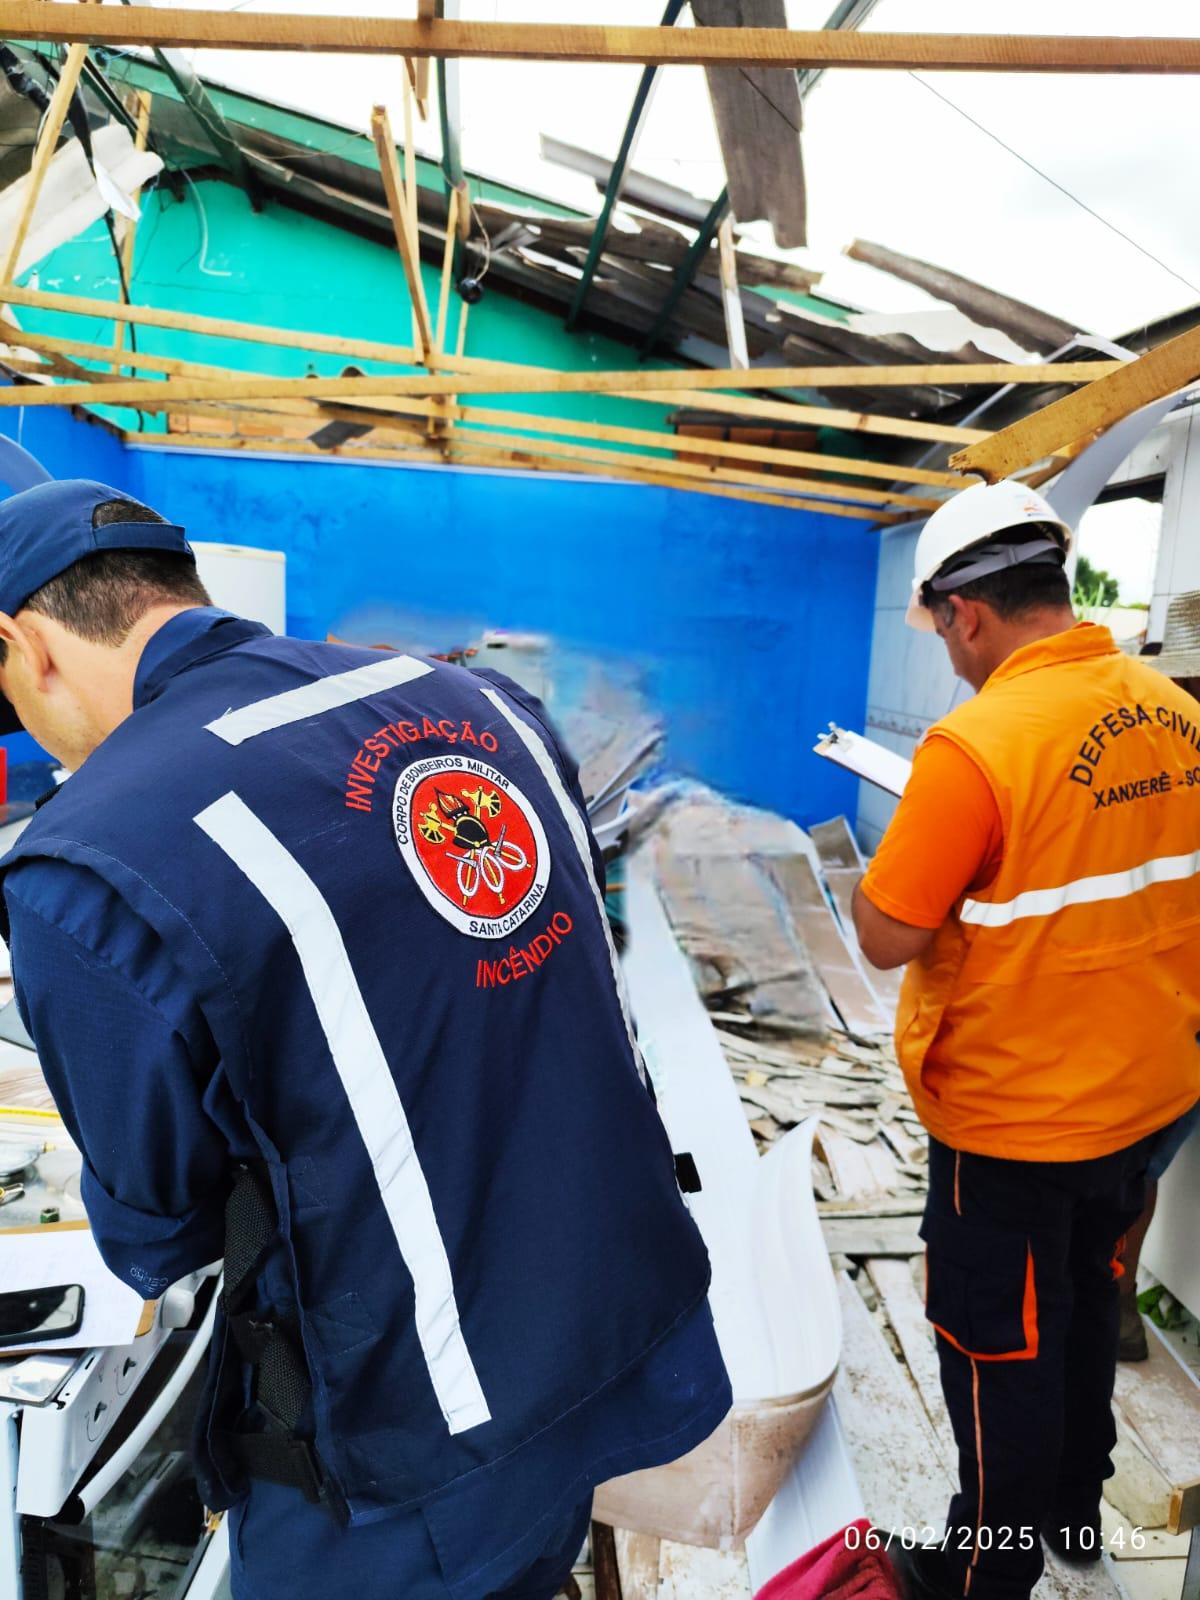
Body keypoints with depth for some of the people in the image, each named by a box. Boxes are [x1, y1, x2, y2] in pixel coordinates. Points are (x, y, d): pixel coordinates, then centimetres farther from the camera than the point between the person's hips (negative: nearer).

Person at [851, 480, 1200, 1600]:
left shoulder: (977, 742, -26)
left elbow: (887, 940, -21)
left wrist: (883, 861, -3)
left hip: (1013, 1118, -7)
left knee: (1001, 1350, 14)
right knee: (1086, 1306, 27)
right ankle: (1075, 1507, 51)